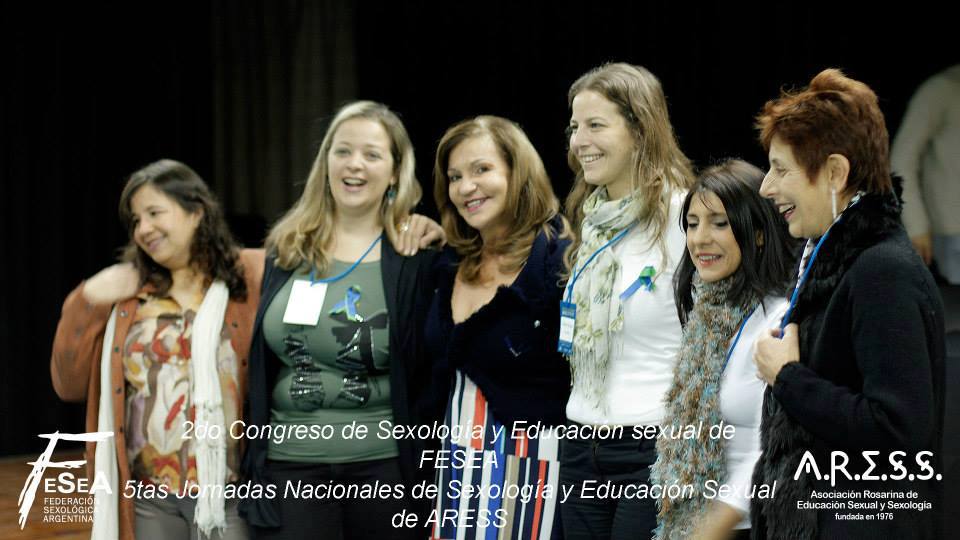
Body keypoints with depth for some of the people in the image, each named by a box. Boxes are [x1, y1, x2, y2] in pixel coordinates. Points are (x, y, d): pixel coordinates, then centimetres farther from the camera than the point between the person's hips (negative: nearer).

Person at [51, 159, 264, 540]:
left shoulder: (252, 277, -1)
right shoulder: (129, 296, 13)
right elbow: (70, 384, 9)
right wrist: (87, 302, 1)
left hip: (229, 494, -4)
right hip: (149, 497, 4)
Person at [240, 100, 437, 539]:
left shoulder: (418, 257, -2)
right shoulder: (287, 247, 8)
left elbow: (432, 370, -1)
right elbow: (259, 360, 14)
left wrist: (423, 456, -5)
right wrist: (253, 457, 12)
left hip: (386, 466, -3)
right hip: (289, 464, 3)